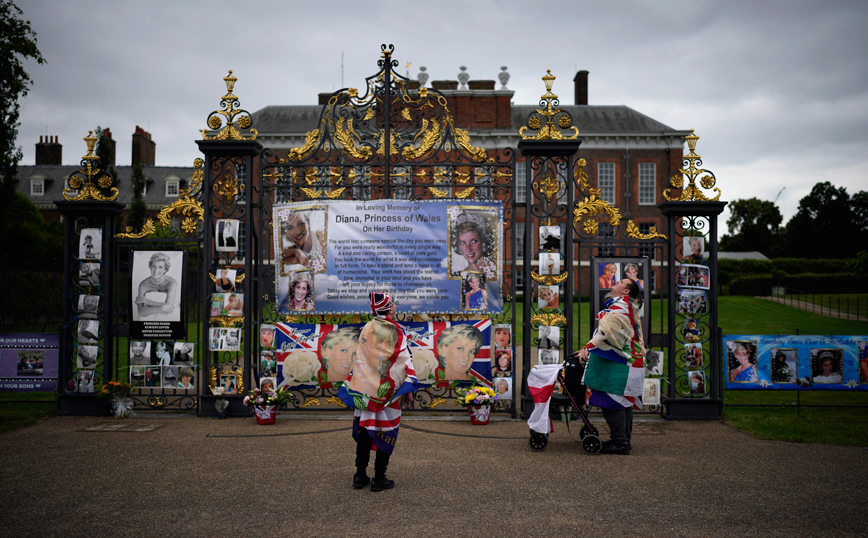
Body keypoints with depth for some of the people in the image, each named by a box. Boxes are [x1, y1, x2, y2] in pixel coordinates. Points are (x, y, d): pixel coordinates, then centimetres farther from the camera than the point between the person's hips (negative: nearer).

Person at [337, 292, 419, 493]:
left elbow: (359, 360, 11)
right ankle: (379, 479, 6)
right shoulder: (395, 331, -9)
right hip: (387, 392, -5)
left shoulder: (366, 330, 7)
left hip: (363, 390, 5)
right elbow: (403, 361, -11)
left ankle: (360, 476, 17)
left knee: (363, 431, 12)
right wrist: (408, 389, -6)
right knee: (386, 433, 3)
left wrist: (354, 386, 18)